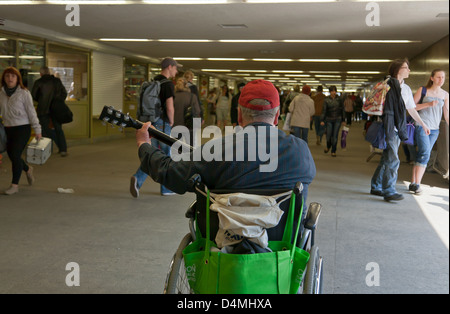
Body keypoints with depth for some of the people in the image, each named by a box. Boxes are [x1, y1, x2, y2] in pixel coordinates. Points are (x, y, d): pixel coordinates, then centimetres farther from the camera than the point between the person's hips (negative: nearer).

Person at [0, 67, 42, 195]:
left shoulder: (24, 93, -7)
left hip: (22, 128, -5)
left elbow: (31, 112, -6)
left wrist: (37, 130, -6)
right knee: (11, 155, 11)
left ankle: (14, 185, 1)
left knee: (15, 155, -10)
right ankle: (27, 169, 41)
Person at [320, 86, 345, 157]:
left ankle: (333, 151, 8)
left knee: (335, 135, -2)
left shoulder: (339, 99, 2)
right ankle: (328, 146, 32)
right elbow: (324, 110, -3)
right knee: (328, 135, 0)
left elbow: (342, 109, 9)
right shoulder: (326, 100, -1)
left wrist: (343, 120, 9)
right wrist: (322, 120, -10)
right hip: (329, 119, 0)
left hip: (337, 119, 0)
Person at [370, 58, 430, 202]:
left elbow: (411, 109, 24)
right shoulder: (386, 85, -6)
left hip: (398, 128, 7)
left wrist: (423, 124, 27)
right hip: (388, 127, -7)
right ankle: (389, 191, -8)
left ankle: (376, 187, 20)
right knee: (392, 160, -12)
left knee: (386, 159, 11)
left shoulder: (406, 89, 16)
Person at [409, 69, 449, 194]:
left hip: (434, 129, 4)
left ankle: (413, 183, 12)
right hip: (421, 126, -4)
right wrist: (428, 104, -13)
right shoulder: (423, 90, 2)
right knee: (425, 153, -16)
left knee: (421, 155, 5)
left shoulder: (445, 95, 11)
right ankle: (417, 184, -12)